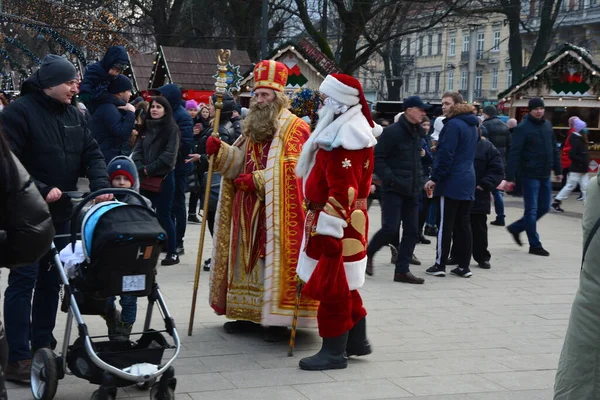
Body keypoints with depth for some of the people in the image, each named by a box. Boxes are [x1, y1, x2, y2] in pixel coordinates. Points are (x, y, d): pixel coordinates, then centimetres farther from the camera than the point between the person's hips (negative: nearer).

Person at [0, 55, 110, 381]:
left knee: (51, 281, 11)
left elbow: (92, 154, 7)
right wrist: (40, 190, -22)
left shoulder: (74, 115, 10)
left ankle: (42, 348, 22)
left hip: (60, 213, 7)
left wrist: (100, 185, -12)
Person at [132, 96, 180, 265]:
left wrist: (149, 169, -13)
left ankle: (172, 253, 4)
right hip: (146, 178, 6)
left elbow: (169, 156, -13)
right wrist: (141, 168, -9)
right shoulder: (146, 128, 14)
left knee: (163, 215, -4)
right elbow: (137, 150, 8)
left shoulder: (171, 129, -4)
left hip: (163, 177, -6)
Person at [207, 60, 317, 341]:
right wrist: (219, 149, -5)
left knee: (275, 261, -7)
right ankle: (248, 313, 16)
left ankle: (278, 320, -3)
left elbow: (289, 169, -16)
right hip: (249, 210, 7)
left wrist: (254, 180, -17)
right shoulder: (253, 127, 18)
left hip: (277, 212, -7)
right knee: (248, 260, 9)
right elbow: (239, 161, 14)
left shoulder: (294, 128, -6)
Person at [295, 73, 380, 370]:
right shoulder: (350, 129, 14)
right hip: (347, 221, 11)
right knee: (343, 285, 18)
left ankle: (334, 352, 4)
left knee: (331, 288, -3)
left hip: (335, 222, -11)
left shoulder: (343, 137, -20)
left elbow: (342, 190, -26)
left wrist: (329, 229, -26)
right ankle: (357, 341, 27)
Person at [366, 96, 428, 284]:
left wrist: (418, 180, 15)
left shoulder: (418, 133, 13)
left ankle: (402, 270, 10)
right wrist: (390, 179, -19)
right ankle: (368, 254, 15)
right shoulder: (392, 132, -10)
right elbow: (377, 159, -12)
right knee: (390, 228, -11)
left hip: (412, 191, 8)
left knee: (412, 231, 4)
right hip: (393, 190, -8)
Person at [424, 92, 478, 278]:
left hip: (451, 182, -8)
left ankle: (440, 265, 1)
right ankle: (464, 266, 11)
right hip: (468, 181, 8)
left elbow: (446, 154, -18)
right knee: (463, 224, 10)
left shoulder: (453, 124, -13)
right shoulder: (472, 125, 15)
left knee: (446, 224, -3)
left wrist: (434, 178, -16)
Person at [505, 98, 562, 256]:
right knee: (532, 209, 0)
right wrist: (510, 177, -20)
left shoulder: (547, 125, 10)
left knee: (544, 208, 13)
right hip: (530, 175, -7)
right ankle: (535, 245, 8)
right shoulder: (523, 128, -11)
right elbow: (514, 154, -15)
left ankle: (516, 228, 29)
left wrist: (558, 170, 14)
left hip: (545, 175, 7)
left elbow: (554, 149, 16)